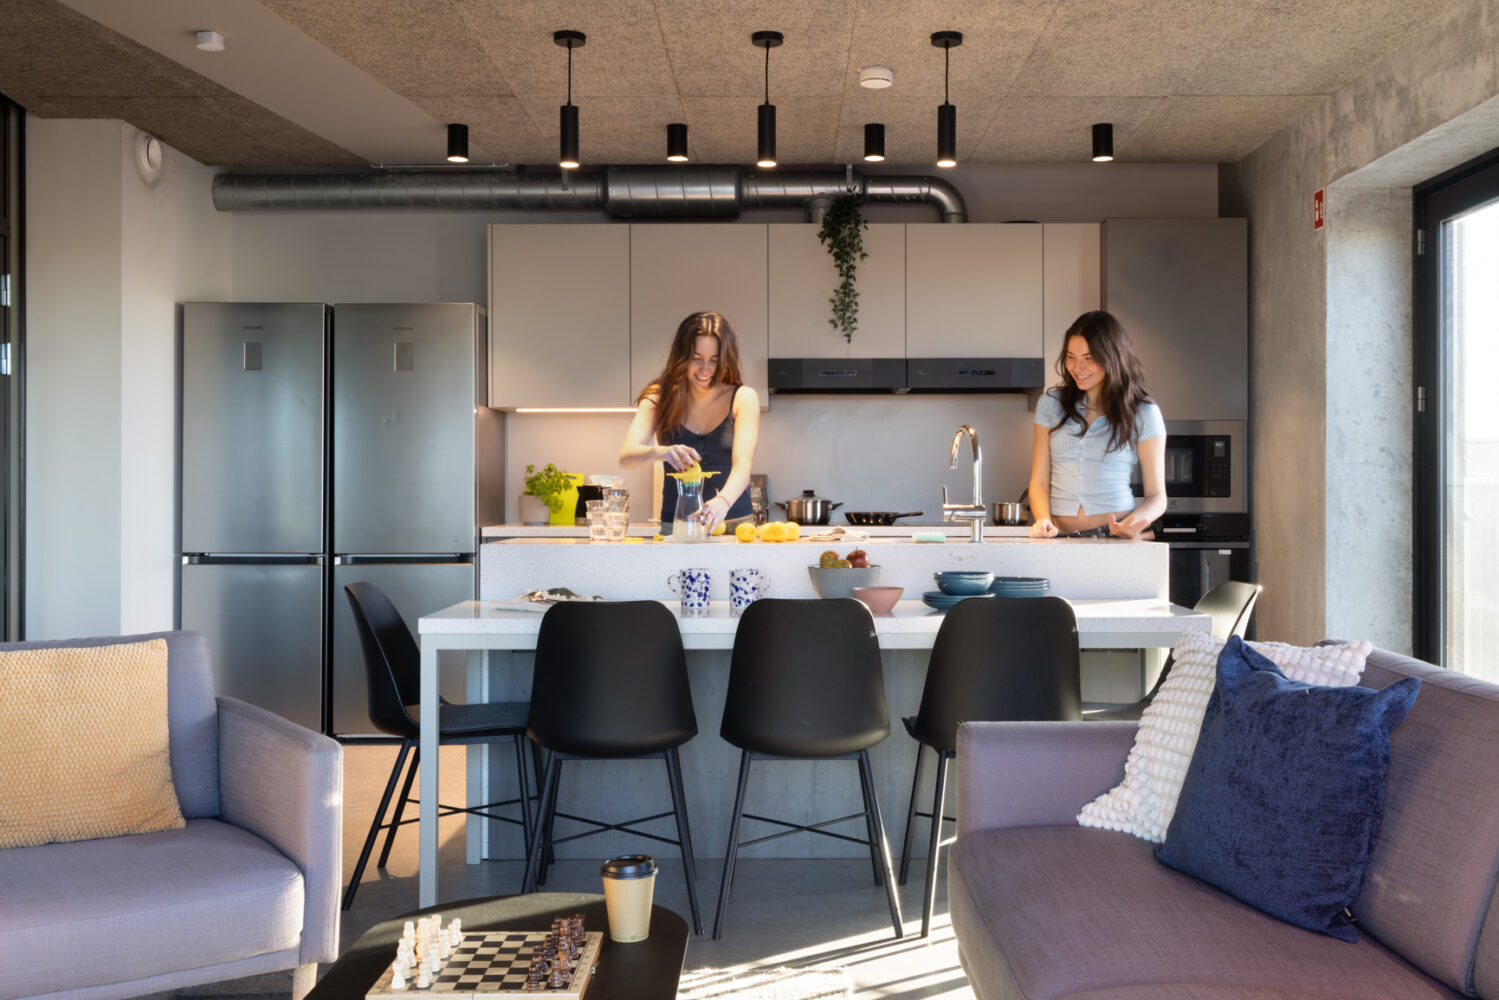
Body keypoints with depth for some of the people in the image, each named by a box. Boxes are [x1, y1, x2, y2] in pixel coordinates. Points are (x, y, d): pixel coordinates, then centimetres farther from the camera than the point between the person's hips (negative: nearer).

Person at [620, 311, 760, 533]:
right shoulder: (660, 397, 3)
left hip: (733, 523, -1)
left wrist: (723, 501, -34)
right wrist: (660, 452, -31)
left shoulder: (743, 398, -1)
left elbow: (743, 463, -14)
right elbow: (626, 456, -9)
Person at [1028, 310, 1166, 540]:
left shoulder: (1143, 414, 7)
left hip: (1118, 538, -2)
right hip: (1062, 538, 2)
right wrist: (1043, 521, -7)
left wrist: (1133, 523, -12)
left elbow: (1156, 496, 8)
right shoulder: (1051, 404, 14)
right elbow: (1039, 481, 12)